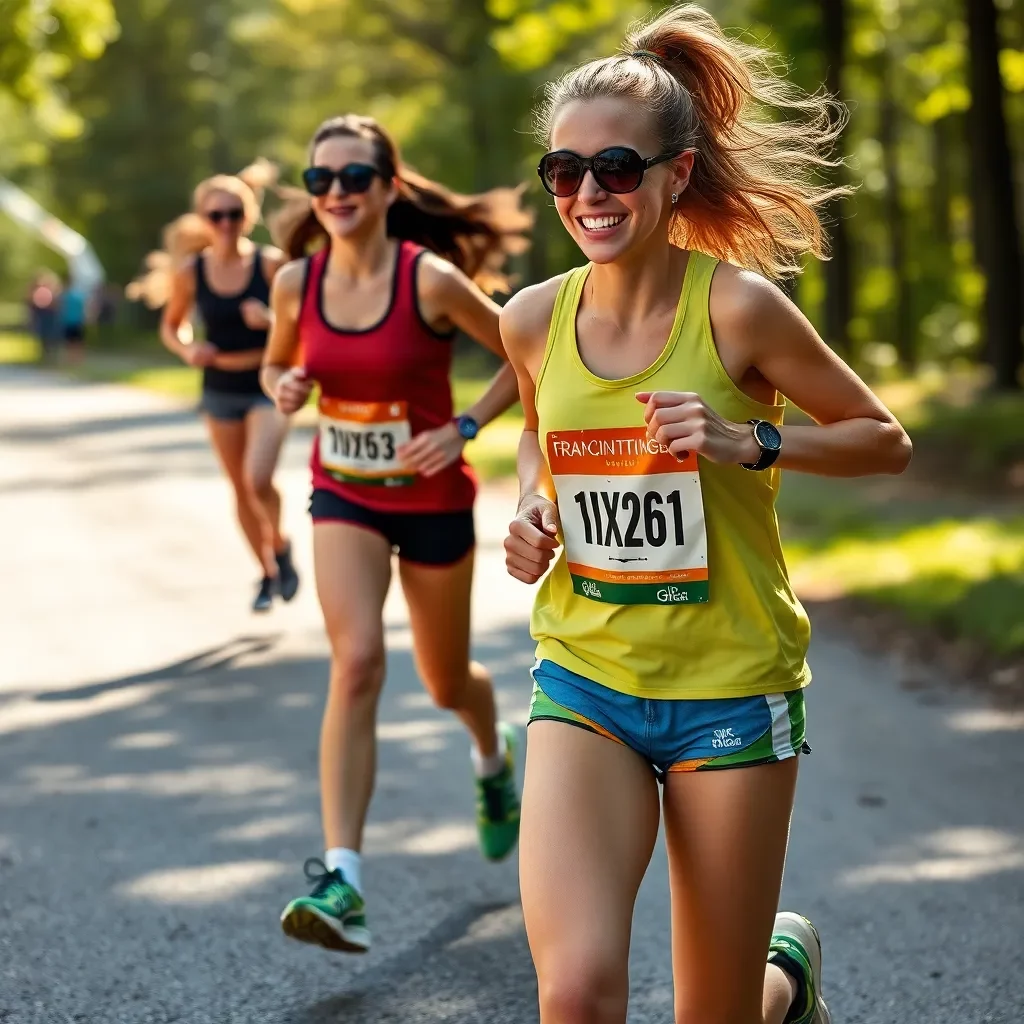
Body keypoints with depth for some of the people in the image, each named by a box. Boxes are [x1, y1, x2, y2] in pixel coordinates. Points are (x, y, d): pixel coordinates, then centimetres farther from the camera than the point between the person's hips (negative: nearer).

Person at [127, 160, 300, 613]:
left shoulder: (272, 263, -12)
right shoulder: (190, 271, -6)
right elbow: (171, 327, 9)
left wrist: (272, 320, -25)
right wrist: (188, 349, -12)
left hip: (267, 386, -3)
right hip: (220, 389, 3)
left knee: (259, 479, -20)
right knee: (241, 489, 12)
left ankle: (281, 547, 10)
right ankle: (267, 572, 32)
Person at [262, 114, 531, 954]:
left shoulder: (432, 280, -19)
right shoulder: (297, 281, -7)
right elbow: (277, 363, 12)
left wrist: (464, 430, -19)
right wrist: (284, 387, -11)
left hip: (432, 501, -2)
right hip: (343, 497, 2)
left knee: (446, 681, 14)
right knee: (357, 661, -21)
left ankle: (494, 758, 53)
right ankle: (341, 882, -23)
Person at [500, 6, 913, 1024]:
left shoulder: (736, 307, -12)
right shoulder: (535, 319, -1)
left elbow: (884, 439, -2)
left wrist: (748, 442, -18)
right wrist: (530, 512, 0)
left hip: (730, 687, -2)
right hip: (585, 683, 3)